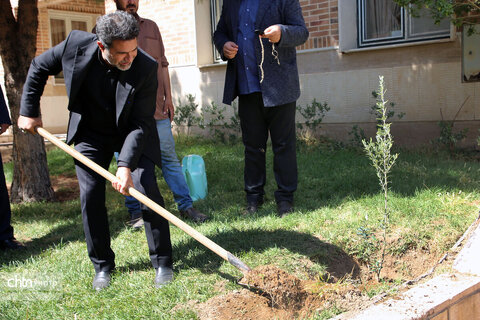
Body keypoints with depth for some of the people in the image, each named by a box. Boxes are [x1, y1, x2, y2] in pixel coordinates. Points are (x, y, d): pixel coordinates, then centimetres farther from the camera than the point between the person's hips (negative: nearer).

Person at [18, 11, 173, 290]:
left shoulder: (146, 68, -28)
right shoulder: (77, 44, -22)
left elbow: (141, 124, -25)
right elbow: (39, 68, -2)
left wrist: (126, 164, -35)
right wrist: (29, 111, -1)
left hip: (131, 134, -2)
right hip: (90, 134, 2)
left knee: (148, 189, -12)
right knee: (91, 196, -1)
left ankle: (163, 262, 3)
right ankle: (103, 265, 15)